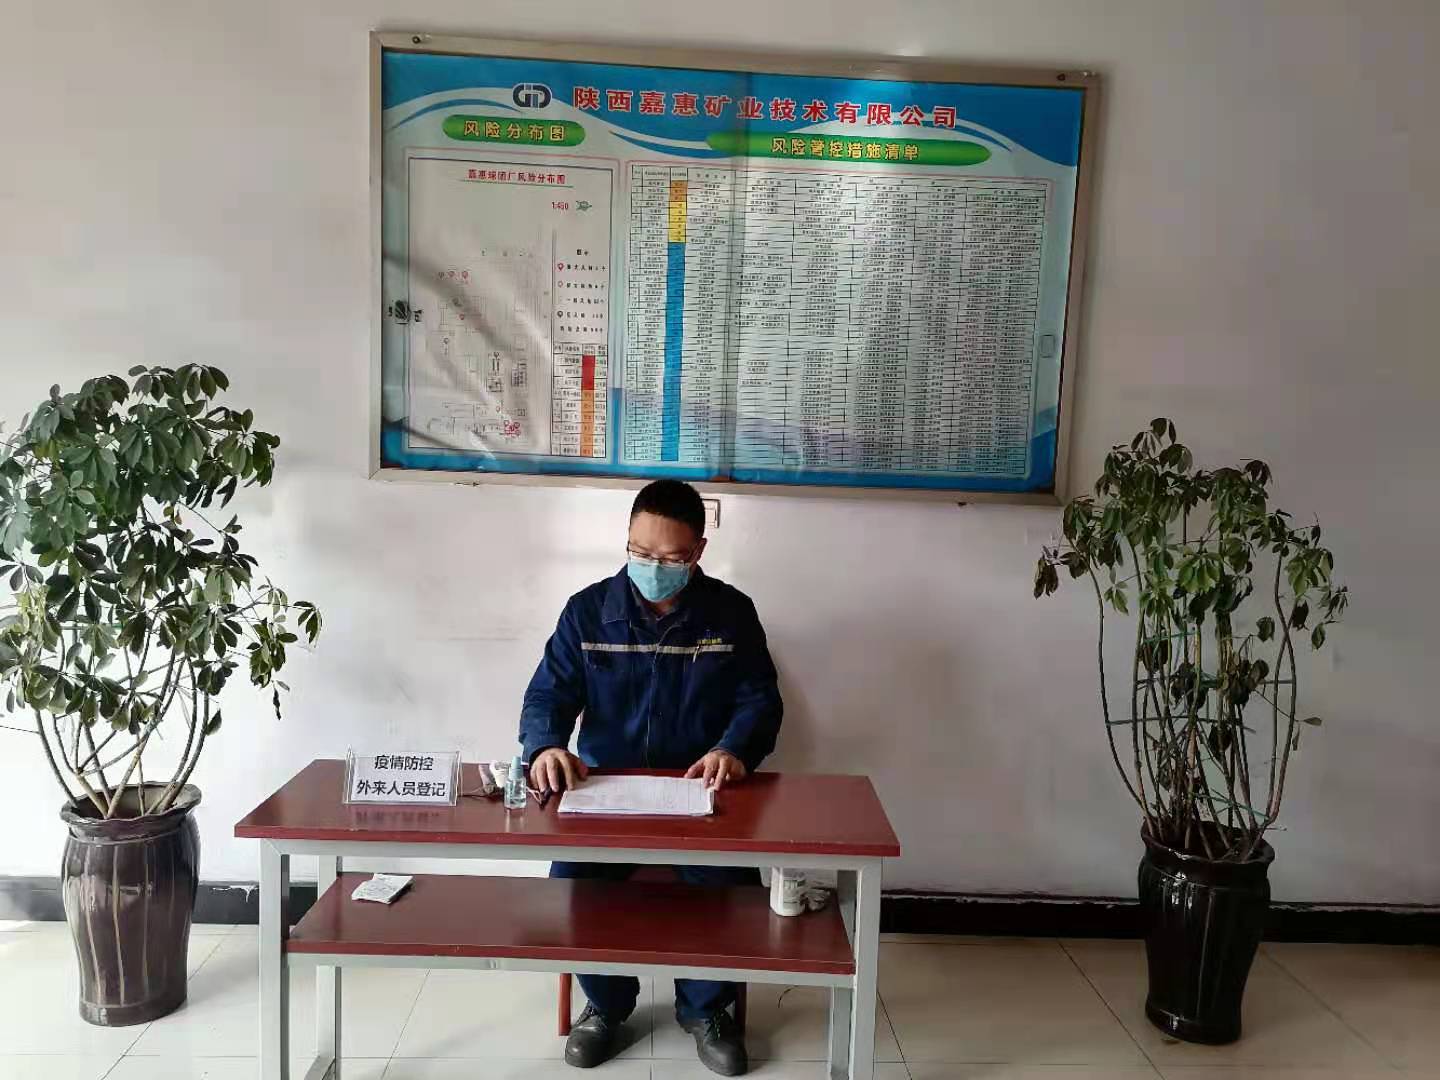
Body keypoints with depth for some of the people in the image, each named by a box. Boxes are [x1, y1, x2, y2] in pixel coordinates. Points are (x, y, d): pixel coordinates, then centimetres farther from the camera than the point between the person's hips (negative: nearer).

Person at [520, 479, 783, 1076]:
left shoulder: (732, 612, -1)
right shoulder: (586, 610, -1)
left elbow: (760, 699, -1)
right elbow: (548, 694, -3)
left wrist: (732, 749, -23)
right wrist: (547, 746, -26)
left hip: (701, 791, 0)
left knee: (733, 885, -23)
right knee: (570, 880, -24)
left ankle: (704, 1006, 9)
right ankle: (606, 1002, 8)